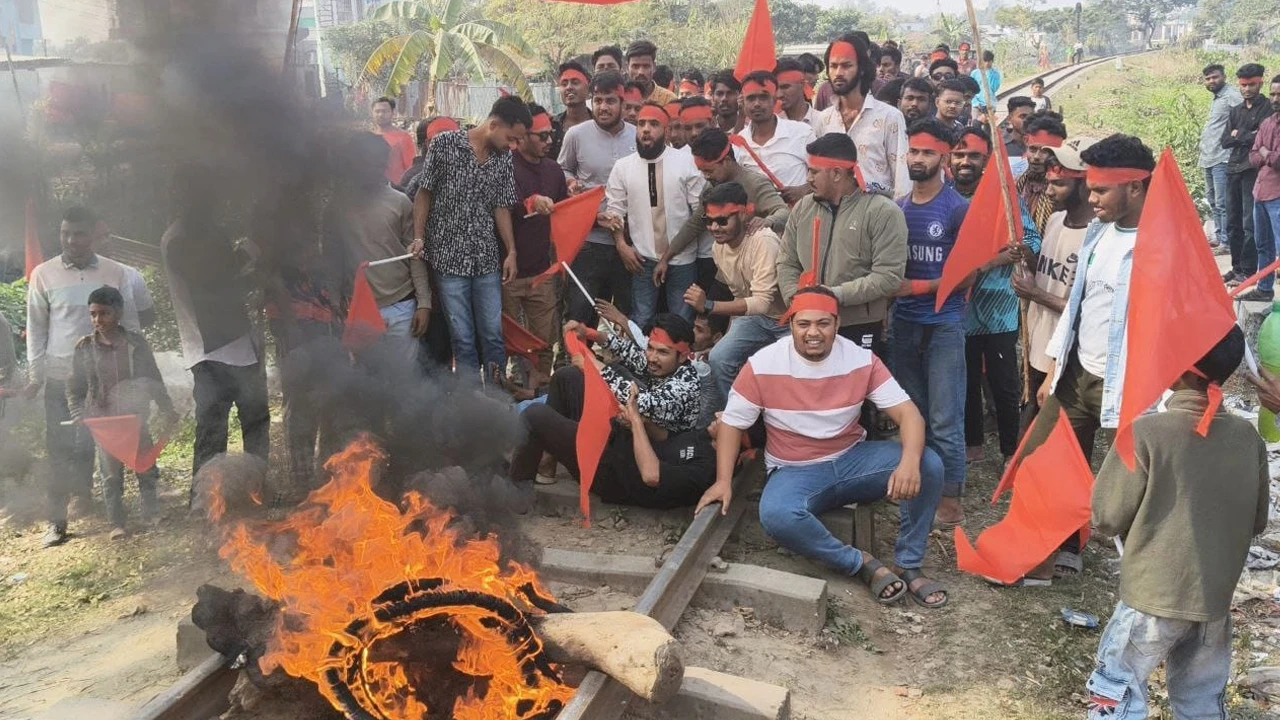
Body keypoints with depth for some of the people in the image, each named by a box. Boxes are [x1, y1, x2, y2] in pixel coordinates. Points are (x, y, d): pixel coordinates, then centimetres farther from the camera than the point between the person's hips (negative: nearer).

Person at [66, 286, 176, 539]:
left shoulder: (137, 343, -3)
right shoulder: (84, 347, -3)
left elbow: (153, 380, 5)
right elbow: (74, 388, 2)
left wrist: (166, 410, 5)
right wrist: (79, 416, -9)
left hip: (137, 418, 0)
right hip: (103, 421, 0)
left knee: (146, 468, 9)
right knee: (111, 475, 6)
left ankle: (151, 514, 25)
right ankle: (116, 523, 15)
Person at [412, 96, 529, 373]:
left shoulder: (505, 159, 5)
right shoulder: (445, 143, -6)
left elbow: (501, 206, 10)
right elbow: (424, 194, -1)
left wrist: (512, 252, 4)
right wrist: (418, 239, -6)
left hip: (487, 258, 3)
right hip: (449, 256, -3)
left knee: (493, 334, 5)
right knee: (463, 337, 1)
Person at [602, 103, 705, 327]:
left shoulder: (686, 161, -4)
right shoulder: (622, 166, 2)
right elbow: (615, 210, 5)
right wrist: (621, 244, -5)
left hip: (682, 257, -1)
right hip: (643, 258, 1)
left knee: (683, 322, 9)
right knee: (640, 321, 7)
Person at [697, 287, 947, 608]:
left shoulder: (862, 360, -10)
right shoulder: (763, 365, -13)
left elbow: (908, 414, -15)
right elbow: (731, 424, -4)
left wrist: (909, 461, -36)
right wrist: (723, 481, -18)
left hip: (853, 459, 2)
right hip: (796, 472, -2)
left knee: (929, 465, -22)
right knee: (776, 516, -36)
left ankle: (908, 566, -6)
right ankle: (861, 563, -14)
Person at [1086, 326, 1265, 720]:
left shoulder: (1147, 432, -19)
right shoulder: (1249, 438, -5)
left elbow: (1107, 517, -12)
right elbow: (1257, 521, 7)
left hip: (1154, 597, -5)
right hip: (1216, 599, 5)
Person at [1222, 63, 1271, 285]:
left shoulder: (1267, 108, -3)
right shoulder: (1236, 111, 16)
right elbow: (1225, 141, 8)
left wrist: (1239, 135, -3)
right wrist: (1249, 136, -7)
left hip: (1253, 172, -6)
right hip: (1233, 170, 6)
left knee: (1250, 223, -6)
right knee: (1233, 223, 10)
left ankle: (1248, 271, -2)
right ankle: (1236, 267, 18)